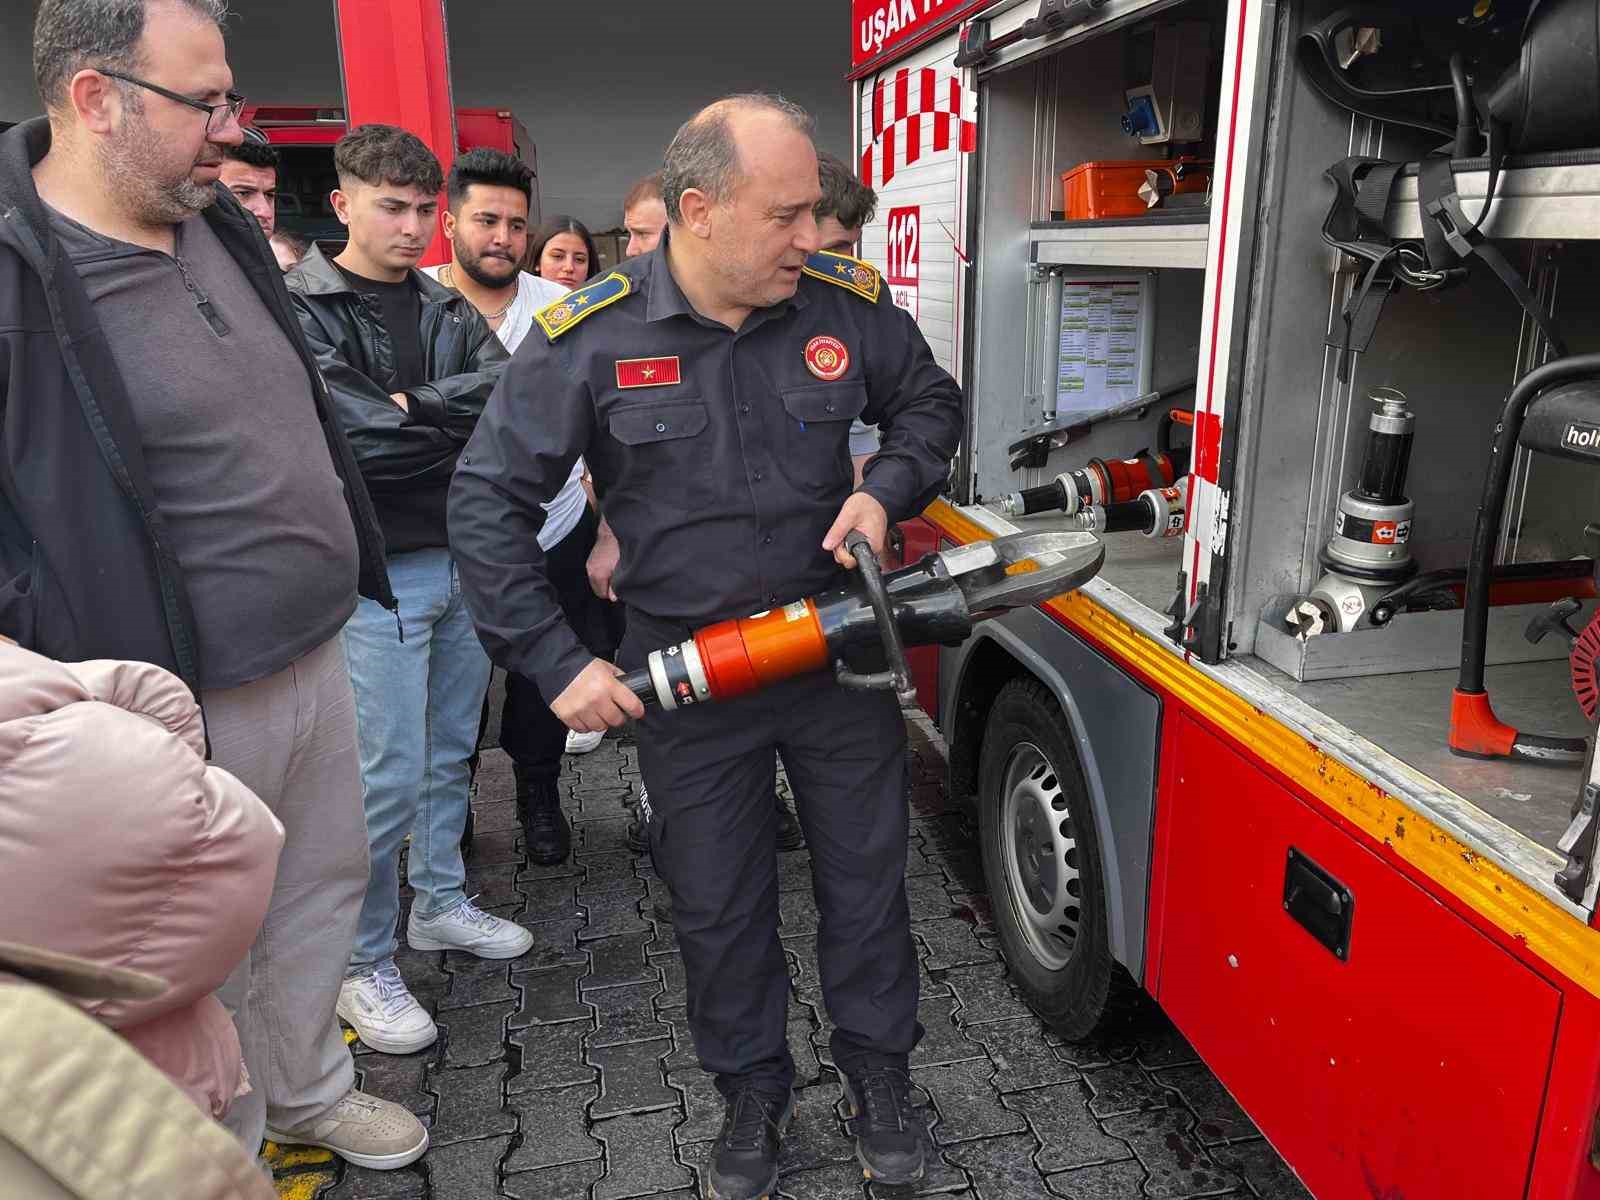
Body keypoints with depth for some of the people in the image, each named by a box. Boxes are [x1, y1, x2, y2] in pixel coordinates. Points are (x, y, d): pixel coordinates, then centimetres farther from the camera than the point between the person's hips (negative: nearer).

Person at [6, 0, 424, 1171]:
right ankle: (226, 1149, 40)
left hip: (318, 656, 8)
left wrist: (349, 556, 20)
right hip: (187, 706, -7)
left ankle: (309, 1089, 47)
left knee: (327, 886, 23)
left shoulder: (219, 225, 6)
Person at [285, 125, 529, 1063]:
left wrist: (412, 407, -16)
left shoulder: (448, 310, 12)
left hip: (466, 559, 6)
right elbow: (351, 438, -21)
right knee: (390, 774, -3)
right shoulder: (302, 309, -7)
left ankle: (441, 904, 36)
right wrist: (458, 435, -10)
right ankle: (367, 966, 15)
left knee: (451, 750, 17)